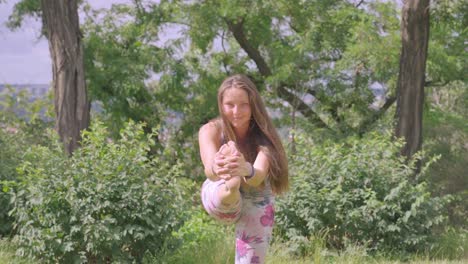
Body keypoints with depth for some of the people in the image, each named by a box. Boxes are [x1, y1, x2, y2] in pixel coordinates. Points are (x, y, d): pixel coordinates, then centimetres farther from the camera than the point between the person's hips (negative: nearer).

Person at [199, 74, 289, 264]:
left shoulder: (262, 134, -24)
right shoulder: (210, 131, -24)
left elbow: (259, 176, -44)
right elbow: (209, 170, -44)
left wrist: (246, 170, -69)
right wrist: (217, 169, -69)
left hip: (256, 207, 0)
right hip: (219, 198, 0)